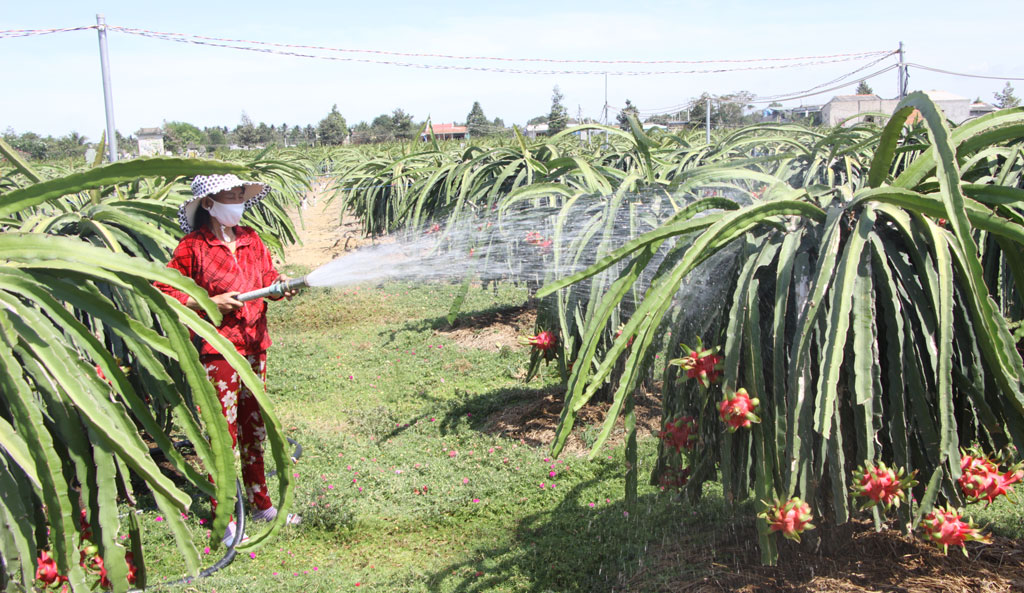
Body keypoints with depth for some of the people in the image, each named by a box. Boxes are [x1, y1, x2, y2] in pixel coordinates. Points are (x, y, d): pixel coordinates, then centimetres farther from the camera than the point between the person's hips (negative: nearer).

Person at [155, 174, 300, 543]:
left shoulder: (250, 239, 8)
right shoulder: (193, 247, -10)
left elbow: (266, 275, 16)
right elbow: (163, 291, -9)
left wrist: (280, 285, -6)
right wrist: (209, 303, -17)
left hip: (254, 346, 7)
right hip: (217, 350, -6)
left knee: (255, 427, 17)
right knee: (224, 433, 0)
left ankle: (261, 503, 32)